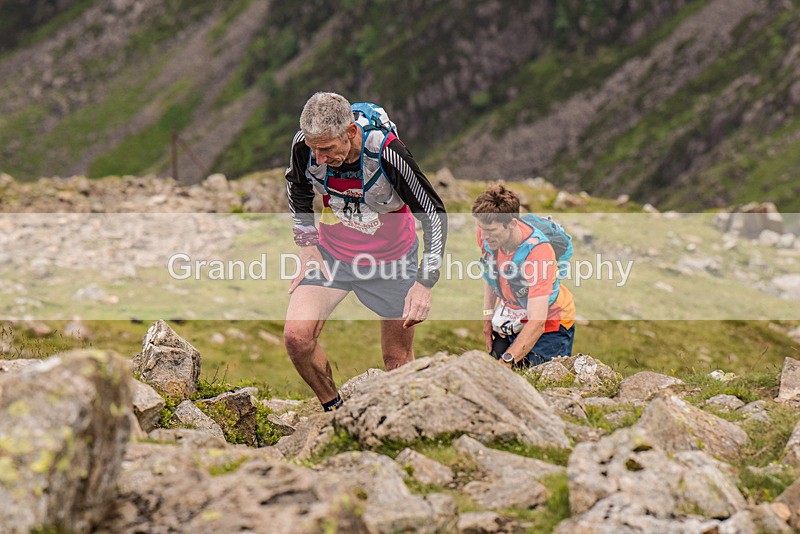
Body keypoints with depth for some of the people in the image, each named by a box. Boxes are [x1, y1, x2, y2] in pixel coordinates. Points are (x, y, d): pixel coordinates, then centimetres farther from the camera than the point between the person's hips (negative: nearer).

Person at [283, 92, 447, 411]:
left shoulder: (387, 152, -32)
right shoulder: (305, 144, -21)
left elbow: (434, 214, -21)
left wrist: (424, 283, -25)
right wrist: (307, 246, 0)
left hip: (390, 261, -2)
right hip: (330, 254, 2)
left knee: (397, 361, 5)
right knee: (296, 336, -17)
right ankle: (334, 410, 7)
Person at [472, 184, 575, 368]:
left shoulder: (538, 251, -37)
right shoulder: (486, 232, -19)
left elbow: (537, 322, -41)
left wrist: (507, 360, -49)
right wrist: (488, 314, 2)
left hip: (550, 319, -5)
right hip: (510, 315, 5)